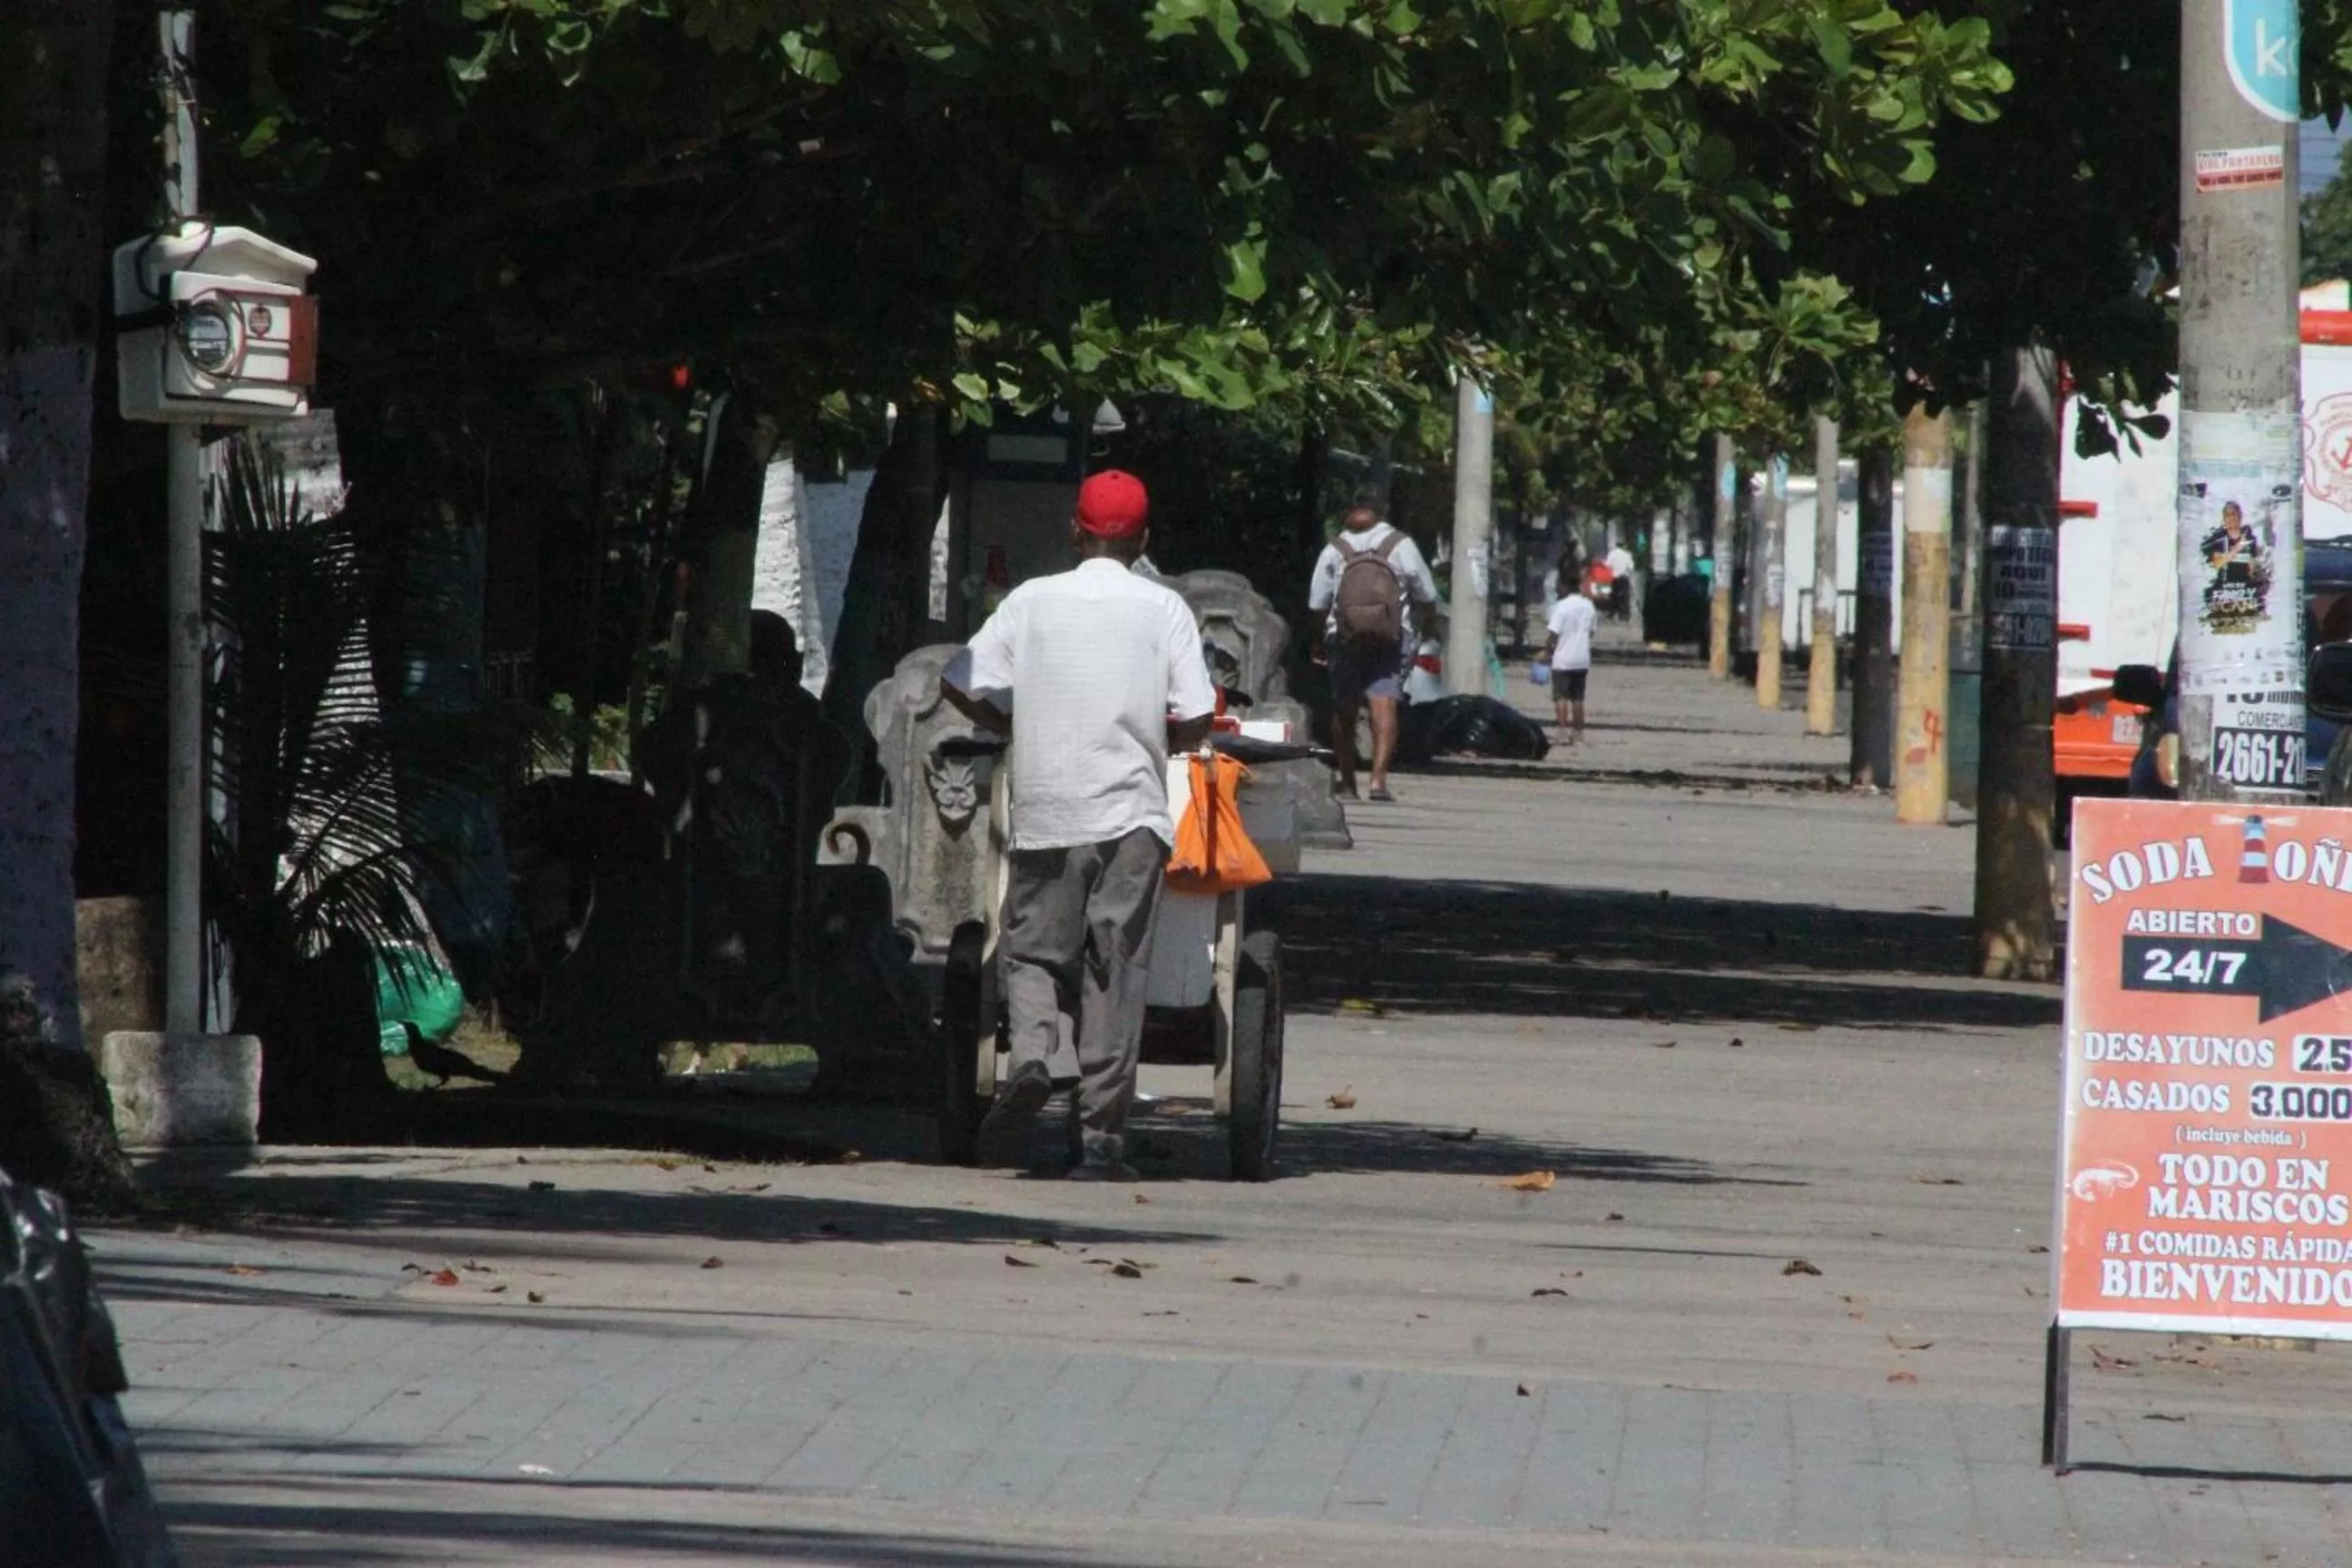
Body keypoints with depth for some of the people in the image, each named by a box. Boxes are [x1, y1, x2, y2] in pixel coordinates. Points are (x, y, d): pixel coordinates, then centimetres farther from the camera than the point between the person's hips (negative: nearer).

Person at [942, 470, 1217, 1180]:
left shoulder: (1032, 601, 4)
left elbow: (958, 684, 1)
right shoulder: (1164, 610, 1)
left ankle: (1034, 1054, -18)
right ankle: (1102, 1134, 0)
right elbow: (1197, 721, -6)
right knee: (1115, 968, 3)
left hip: (1046, 809, 0)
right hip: (1131, 813, 0)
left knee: (1033, 949, 12)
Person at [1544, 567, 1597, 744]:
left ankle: (1563, 730, -10)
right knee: (1578, 698, 13)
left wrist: (1546, 652, -2)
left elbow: (1554, 634, -14)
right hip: (1582, 659, 6)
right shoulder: (1587, 605, 6)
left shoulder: (1562, 607, -13)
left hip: (1563, 659, -6)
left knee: (1561, 697, -2)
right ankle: (1578, 733, 14)